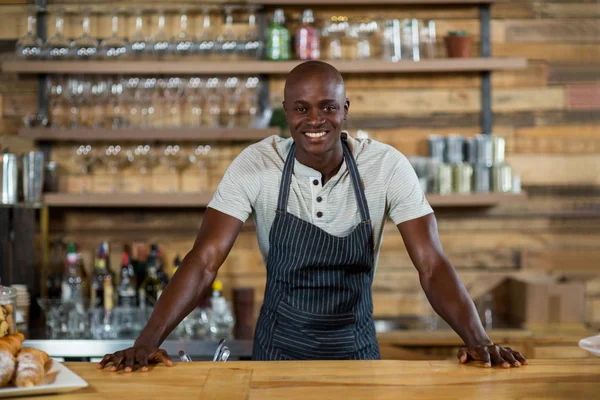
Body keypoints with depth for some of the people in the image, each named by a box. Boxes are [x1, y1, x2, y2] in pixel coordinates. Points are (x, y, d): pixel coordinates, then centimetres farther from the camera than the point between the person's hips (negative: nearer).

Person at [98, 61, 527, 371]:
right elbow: (205, 261, -18)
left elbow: (432, 265, -15)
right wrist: (147, 342, -30)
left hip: (357, 350, 1)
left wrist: (478, 341, -30)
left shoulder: (388, 166, -13)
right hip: (279, 350, 0)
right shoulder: (254, 165, -13)